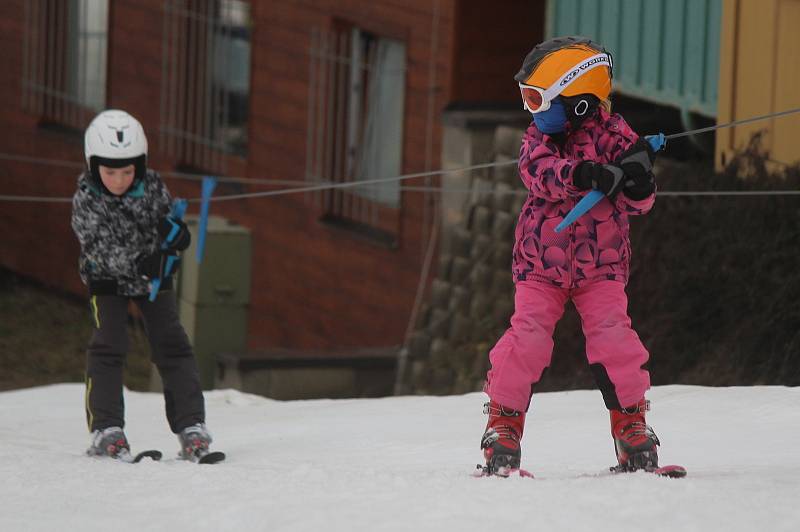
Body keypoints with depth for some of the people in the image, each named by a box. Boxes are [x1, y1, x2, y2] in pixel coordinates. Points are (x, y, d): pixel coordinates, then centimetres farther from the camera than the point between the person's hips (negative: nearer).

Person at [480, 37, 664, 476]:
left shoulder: (614, 136, -3)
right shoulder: (539, 138, 2)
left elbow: (637, 203, -4)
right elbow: (538, 172, -21)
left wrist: (639, 179, -27)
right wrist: (581, 175, -39)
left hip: (600, 263, -1)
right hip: (540, 262, 1)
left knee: (613, 335, -12)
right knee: (528, 336, -11)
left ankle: (631, 424, 1)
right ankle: (504, 420, 1)